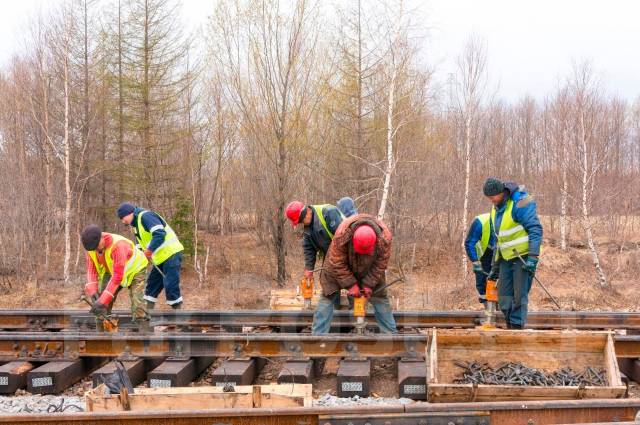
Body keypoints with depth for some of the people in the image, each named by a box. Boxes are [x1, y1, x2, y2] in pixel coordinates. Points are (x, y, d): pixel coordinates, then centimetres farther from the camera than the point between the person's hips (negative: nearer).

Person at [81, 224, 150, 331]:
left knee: (137, 301, -20)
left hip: (134, 270, -6)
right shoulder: (91, 247, -19)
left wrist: (103, 300, -43)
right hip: (111, 271, 6)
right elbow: (91, 269, -12)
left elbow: (118, 276, -40)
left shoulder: (118, 245, -40)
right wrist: (92, 290, -29)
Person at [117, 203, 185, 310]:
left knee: (170, 285, -9)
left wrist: (149, 249, -22)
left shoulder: (145, 216, -14)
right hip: (161, 257, 10)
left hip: (171, 253, -10)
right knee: (152, 284, 13)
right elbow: (142, 242, 22)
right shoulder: (136, 224, 17)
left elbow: (160, 234, -26)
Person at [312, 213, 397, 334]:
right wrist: (351, 284, -24)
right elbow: (338, 263, -28)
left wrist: (369, 284, -19)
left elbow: (380, 264, -19)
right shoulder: (342, 234, -40)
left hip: (369, 269, 2)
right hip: (339, 267, -2)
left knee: (380, 297, 2)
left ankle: (391, 333, 13)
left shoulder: (385, 237, -34)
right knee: (328, 297, -7)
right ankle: (317, 335, -1)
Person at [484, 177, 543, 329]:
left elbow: (536, 229, -18)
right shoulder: (495, 210, 12)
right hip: (507, 258, 8)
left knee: (519, 296, -7)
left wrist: (533, 257, -24)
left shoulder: (520, 203, -14)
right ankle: (510, 327, 15)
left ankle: (517, 327, -1)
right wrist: (495, 266, 21)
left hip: (524, 256, -8)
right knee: (504, 297, 7)